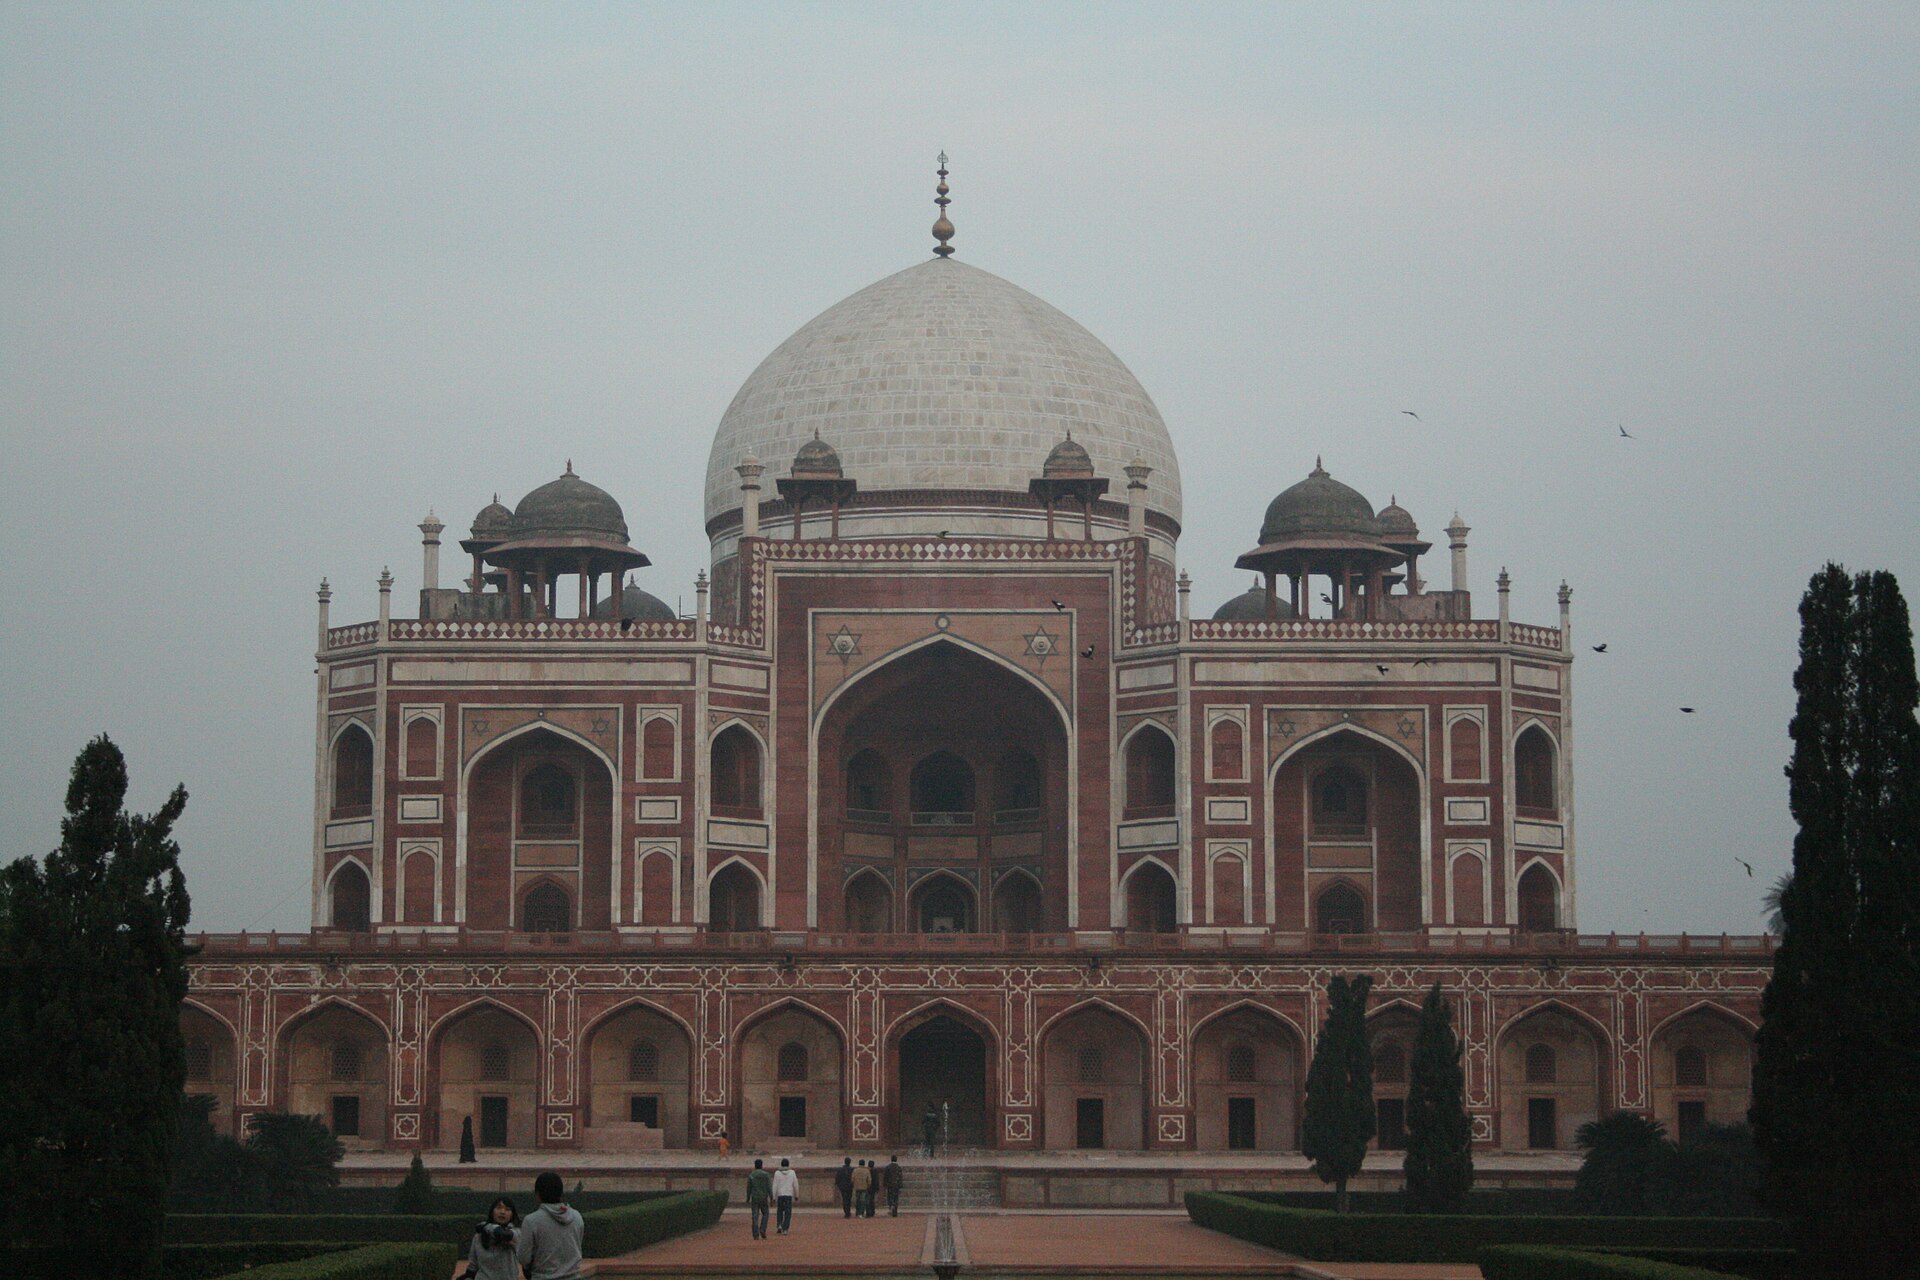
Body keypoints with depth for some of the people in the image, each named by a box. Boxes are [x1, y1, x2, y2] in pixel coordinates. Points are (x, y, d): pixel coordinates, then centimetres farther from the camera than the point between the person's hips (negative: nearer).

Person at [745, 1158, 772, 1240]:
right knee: (765, 1214, 17)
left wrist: (748, 1199, 12)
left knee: (755, 1217, 1)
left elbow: (748, 1188, 3)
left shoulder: (751, 1176, 1)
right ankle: (762, 1230, -1)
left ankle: (756, 1235, -4)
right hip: (763, 1198, -1)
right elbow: (769, 1187, -8)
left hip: (754, 1199, 1)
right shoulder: (766, 1175, -3)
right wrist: (771, 1198, -6)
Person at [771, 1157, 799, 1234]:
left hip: (780, 1196, 0)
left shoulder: (777, 1173, -4)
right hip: (789, 1195, 0)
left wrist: (773, 1198, -1)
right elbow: (796, 1185, 2)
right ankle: (785, 1229, -7)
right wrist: (796, 1195, 13)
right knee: (787, 1213, 3)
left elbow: (775, 1186, -5)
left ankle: (779, 1225, 6)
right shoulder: (792, 1173, -1)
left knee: (779, 1211, 20)